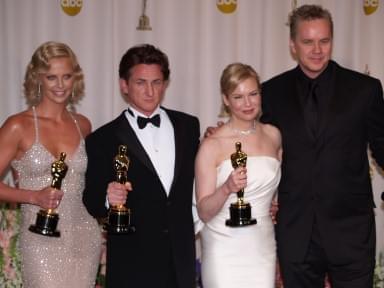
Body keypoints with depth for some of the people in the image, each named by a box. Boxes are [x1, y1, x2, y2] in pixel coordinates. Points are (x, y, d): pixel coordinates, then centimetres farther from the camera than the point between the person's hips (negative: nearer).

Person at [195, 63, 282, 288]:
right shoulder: (212, 145, -10)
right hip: (225, 253, -4)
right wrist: (227, 188, -26)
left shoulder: (273, 136, 5)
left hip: (263, 248, 4)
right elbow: (203, 212, -11)